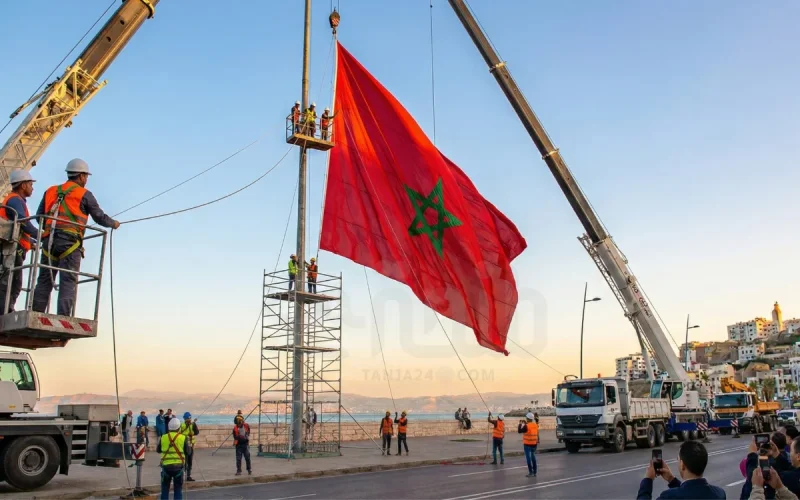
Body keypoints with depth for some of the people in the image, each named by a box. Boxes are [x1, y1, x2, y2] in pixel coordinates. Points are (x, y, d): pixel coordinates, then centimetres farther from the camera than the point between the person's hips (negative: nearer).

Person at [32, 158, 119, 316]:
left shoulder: (51, 191, 18)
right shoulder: (84, 194, 4)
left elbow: (39, 215, 18)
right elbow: (100, 217, 9)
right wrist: (114, 223, 27)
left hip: (49, 240, 5)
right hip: (70, 241, -5)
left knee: (44, 281, 7)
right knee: (68, 282, -8)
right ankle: (64, 319, -17)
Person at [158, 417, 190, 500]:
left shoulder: (163, 437, -1)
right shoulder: (183, 438, -5)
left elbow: (158, 450, 12)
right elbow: (188, 452, 1)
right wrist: (189, 445, 19)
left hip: (166, 465, 1)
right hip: (178, 466, -1)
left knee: (165, 488, 13)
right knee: (178, 489, 8)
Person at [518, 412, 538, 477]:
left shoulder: (526, 426, -18)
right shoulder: (535, 425, 3)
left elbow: (519, 431, -11)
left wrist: (520, 424, 4)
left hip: (527, 444, -7)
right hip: (534, 444, 7)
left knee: (528, 458, -2)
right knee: (533, 457, 15)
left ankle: (531, 472, -4)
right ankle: (534, 472, 20)